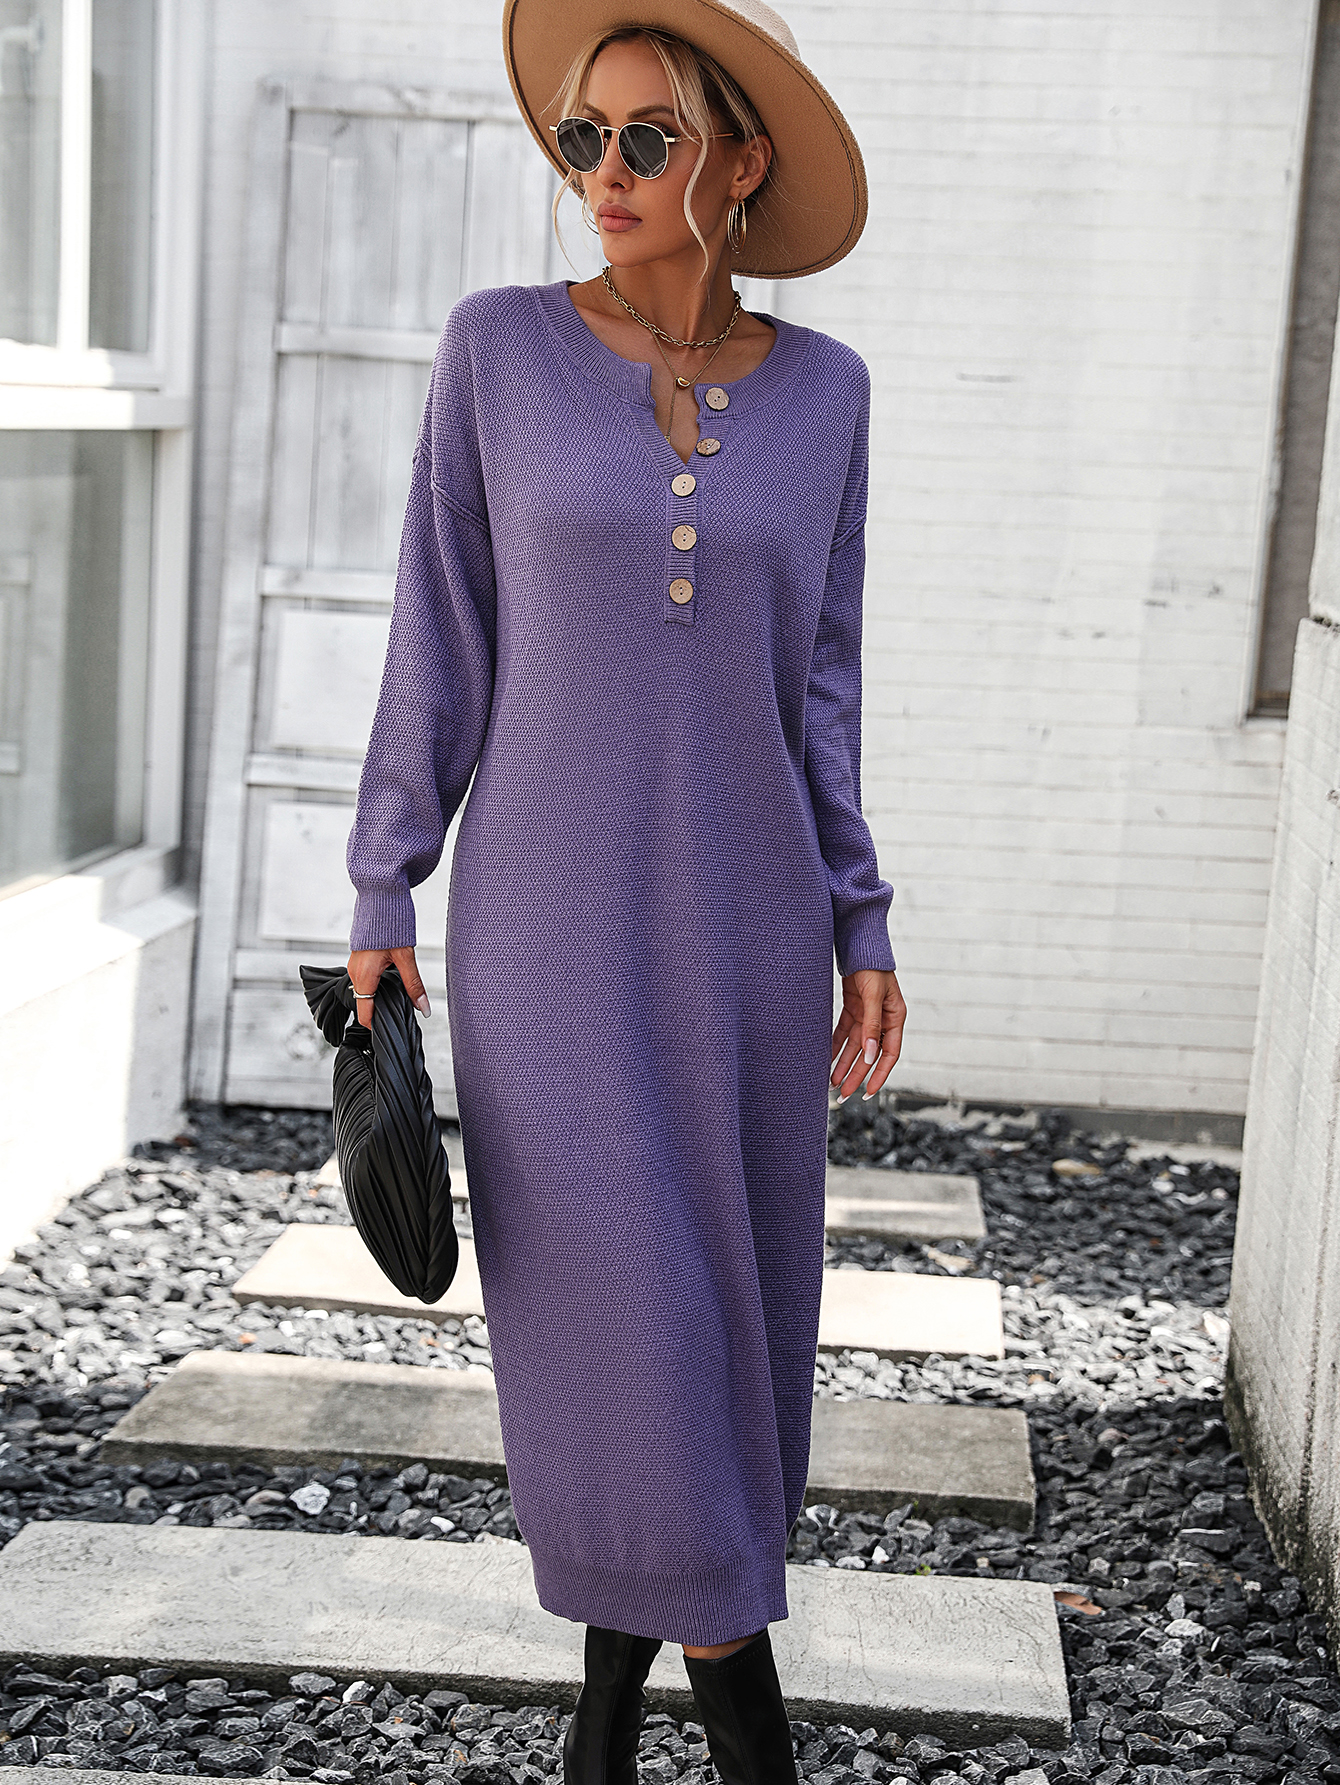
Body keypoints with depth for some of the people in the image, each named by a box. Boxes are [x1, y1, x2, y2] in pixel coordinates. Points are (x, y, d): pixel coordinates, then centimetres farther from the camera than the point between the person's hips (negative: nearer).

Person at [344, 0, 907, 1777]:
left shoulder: (818, 387, 2)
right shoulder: (500, 348, -4)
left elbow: (817, 679, 7)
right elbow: (442, 640, -1)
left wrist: (863, 930, 3)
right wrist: (383, 896, -2)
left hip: (743, 920, 2)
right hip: (550, 915, -2)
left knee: (726, 1297, 8)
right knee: (606, 1296, -3)